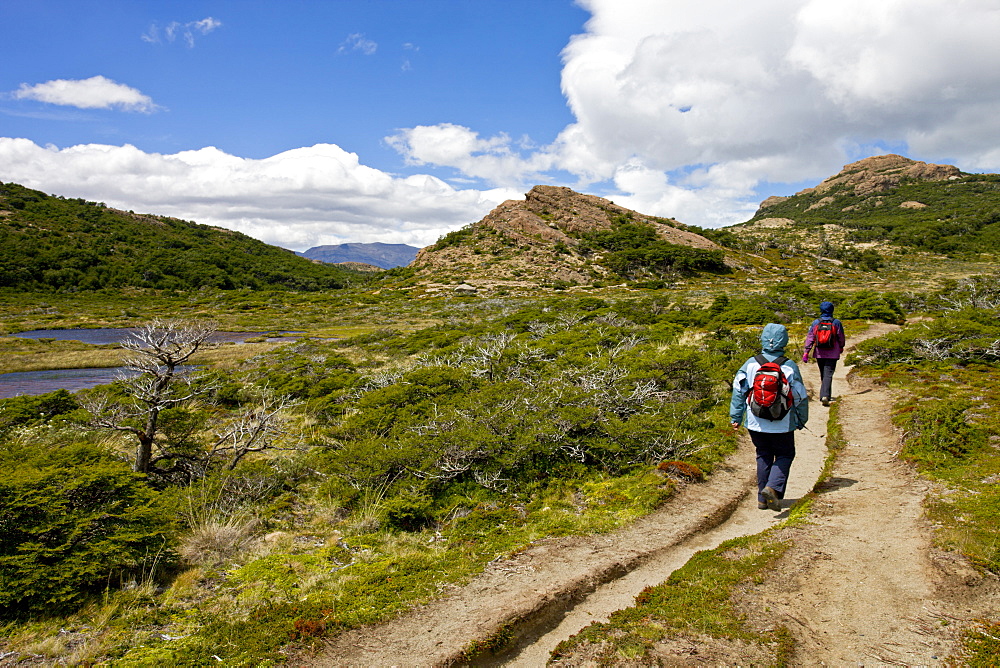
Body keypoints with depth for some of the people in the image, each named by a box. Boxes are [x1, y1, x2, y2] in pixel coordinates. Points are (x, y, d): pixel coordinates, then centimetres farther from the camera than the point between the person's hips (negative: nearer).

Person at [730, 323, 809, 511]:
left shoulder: (751, 364, -4)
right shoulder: (789, 367, -9)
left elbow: (738, 391, -1)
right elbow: (800, 396, -2)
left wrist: (735, 417, 8)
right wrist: (802, 420, 13)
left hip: (755, 423, 2)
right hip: (782, 424, -2)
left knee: (763, 456, 16)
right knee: (785, 455, 14)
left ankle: (762, 498, 16)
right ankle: (773, 487, -8)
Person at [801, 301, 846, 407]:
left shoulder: (815, 323, 1)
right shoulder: (836, 323, -3)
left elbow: (810, 338, -2)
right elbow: (841, 338, 6)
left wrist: (806, 352, -2)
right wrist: (841, 347, 25)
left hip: (819, 353, 2)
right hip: (832, 354, -2)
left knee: (823, 374, 17)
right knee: (828, 374, -7)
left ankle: (825, 395, 26)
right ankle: (825, 395, -23)